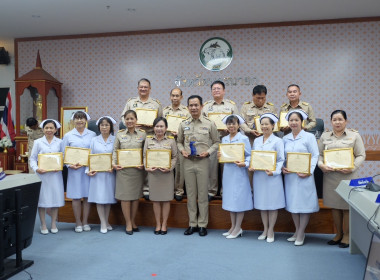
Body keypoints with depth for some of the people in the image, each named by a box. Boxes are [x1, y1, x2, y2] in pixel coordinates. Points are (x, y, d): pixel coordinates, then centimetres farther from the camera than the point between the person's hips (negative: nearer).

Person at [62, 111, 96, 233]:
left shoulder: (92, 135, 6)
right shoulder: (68, 136, 6)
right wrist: (70, 165, -11)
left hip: (89, 168, 0)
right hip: (74, 169, 0)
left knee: (87, 196, 5)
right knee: (76, 196, 3)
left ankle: (85, 222, 17)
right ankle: (78, 223, 16)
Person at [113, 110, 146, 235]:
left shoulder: (142, 134, 3)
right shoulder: (120, 135, 5)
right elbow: (115, 151, 9)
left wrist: (144, 164, -8)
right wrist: (114, 163, -5)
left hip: (137, 169, 1)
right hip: (123, 170, 0)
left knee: (136, 196, 8)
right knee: (125, 196, 1)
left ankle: (133, 221, 23)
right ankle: (128, 223, 12)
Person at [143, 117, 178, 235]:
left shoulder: (171, 140, 2)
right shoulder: (148, 140, 7)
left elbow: (174, 157, 2)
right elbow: (145, 156, 8)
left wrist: (170, 168, -13)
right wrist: (147, 167, -8)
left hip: (166, 173, -1)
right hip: (153, 172, 1)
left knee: (166, 199, 5)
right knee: (155, 199, 8)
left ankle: (164, 224, 17)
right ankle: (158, 224, 20)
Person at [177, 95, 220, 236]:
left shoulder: (209, 124, 1)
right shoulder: (183, 125, 8)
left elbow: (216, 142, 6)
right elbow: (179, 142, 17)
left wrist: (208, 152, -10)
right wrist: (182, 150, -3)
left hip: (203, 161, -3)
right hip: (188, 161, 3)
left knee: (202, 194, 2)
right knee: (190, 193, 8)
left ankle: (202, 224, 14)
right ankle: (192, 224, 19)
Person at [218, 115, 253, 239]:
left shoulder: (244, 139, -5)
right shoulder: (224, 139, 11)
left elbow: (249, 155, -7)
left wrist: (244, 163, -24)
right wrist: (219, 156, -2)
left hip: (239, 172, -6)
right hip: (228, 172, 6)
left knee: (239, 199, -1)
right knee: (230, 198, 11)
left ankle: (238, 228, 10)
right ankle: (233, 226, 22)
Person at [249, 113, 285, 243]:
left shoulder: (277, 141, -2)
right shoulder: (256, 141, 12)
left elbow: (281, 160, -5)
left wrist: (274, 171, -20)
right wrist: (250, 167, -4)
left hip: (272, 176, -4)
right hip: (258, 176, 5)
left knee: (273, 204, 2)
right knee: (261, 203, 11)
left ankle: (271, 231, 15)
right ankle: (265, 230, 24)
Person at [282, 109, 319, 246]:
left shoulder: (309, 137, -3)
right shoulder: (285, 139, 10)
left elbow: (315, 156, -6)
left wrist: (309, 171, -17)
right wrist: (282, 168, -4)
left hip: (304, 176, -4)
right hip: (290, 175, 4)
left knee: (304, 204, 0)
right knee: (292, 203, 10)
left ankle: (301, 234, 12)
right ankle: (297, 231, 24)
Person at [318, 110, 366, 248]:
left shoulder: (354, 135, 3)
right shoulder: (325, 136, 10)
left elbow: (361, 155, 0)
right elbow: (319, 154, 10)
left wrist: (352, 167, -15)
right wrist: (321, 165, -9)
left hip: (347, 176, -3)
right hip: (330, 176, 3)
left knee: (347, 206, 2)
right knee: (334, 205, 10)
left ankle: (346, 235, 17)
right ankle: (338, 234, 25)